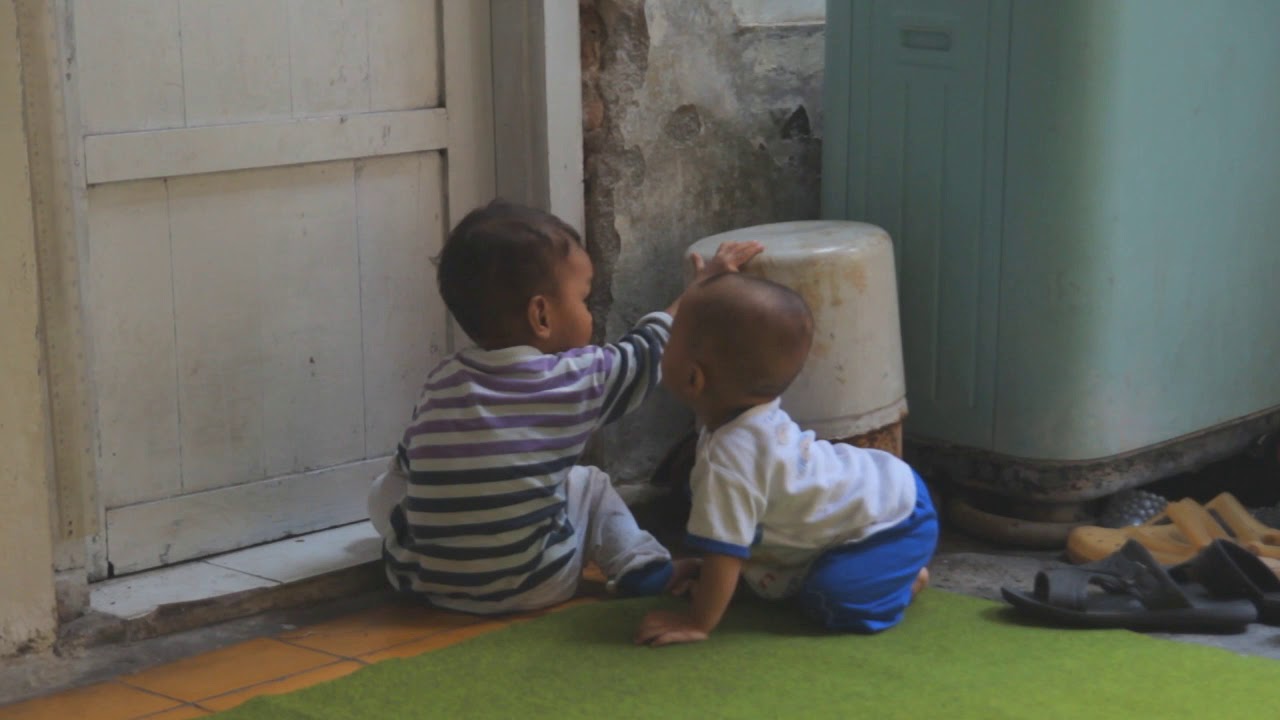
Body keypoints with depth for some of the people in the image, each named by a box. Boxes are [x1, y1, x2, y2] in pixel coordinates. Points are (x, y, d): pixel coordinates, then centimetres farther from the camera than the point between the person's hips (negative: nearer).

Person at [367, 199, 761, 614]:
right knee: (589, 484, 19)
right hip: (531, 588, -2)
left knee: (385, 488, 27)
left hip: (422, 581, 3)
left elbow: (406, 465, 12)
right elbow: (651, 348, 8)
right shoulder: (580, 379, -7)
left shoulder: (441, 383, 1)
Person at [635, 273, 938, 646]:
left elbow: (724, 552, -31)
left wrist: (697, 623, -22)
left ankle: (905, 580, -2)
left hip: (895, 523, -10)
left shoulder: (728, 461, -34)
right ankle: (897, 569, 15)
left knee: (831, 601, -29)